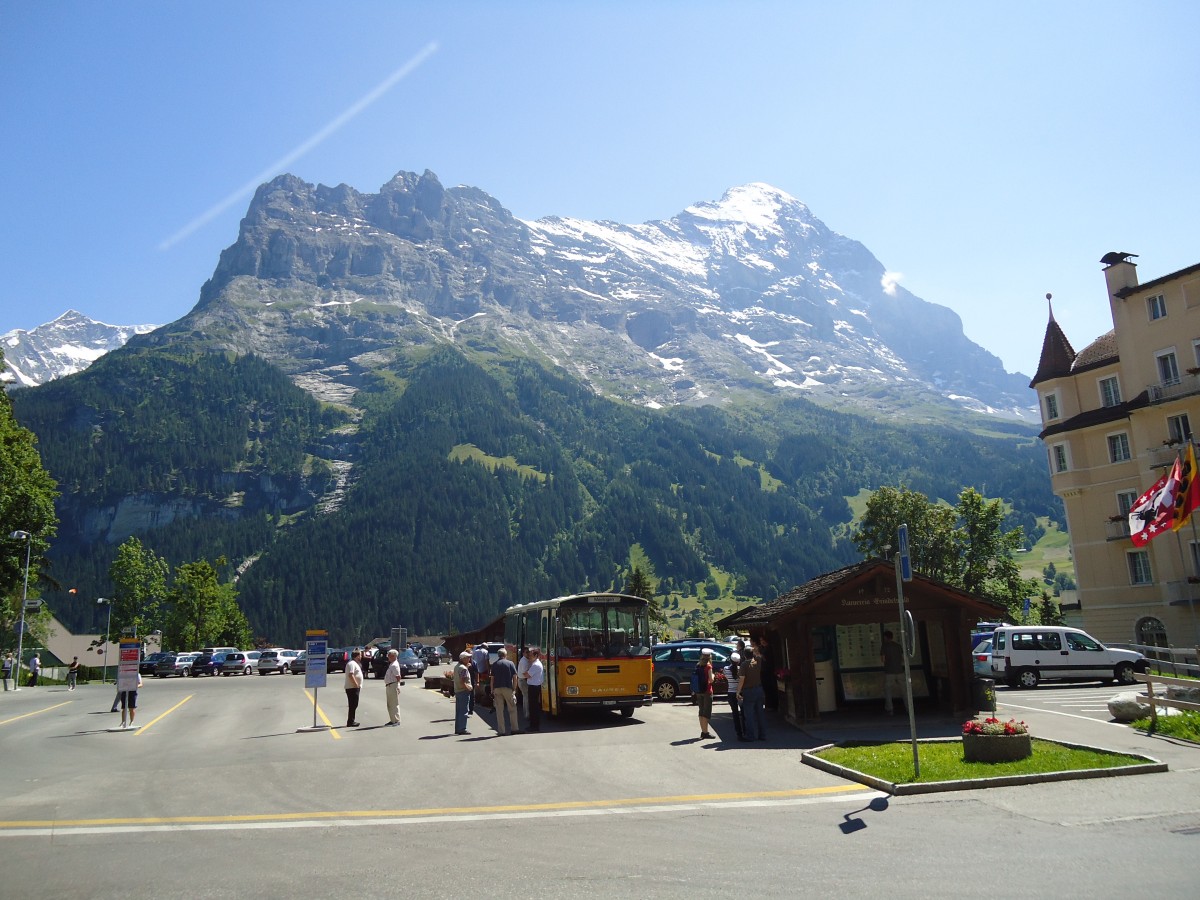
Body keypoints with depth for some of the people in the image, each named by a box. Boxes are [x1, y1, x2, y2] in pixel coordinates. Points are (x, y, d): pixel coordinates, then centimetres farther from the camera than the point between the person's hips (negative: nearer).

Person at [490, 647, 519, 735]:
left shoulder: (495, 664, 8)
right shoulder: (510, 663, 3)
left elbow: (492, 678, 4)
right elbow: (515, 677, -1)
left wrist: (492, 690, 7)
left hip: (497, 688, 2)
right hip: (507, 688, -2)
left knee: (499, 710, 5)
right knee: (512, 708, 9)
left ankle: (501, 731, 5)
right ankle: (514, 729, 11)